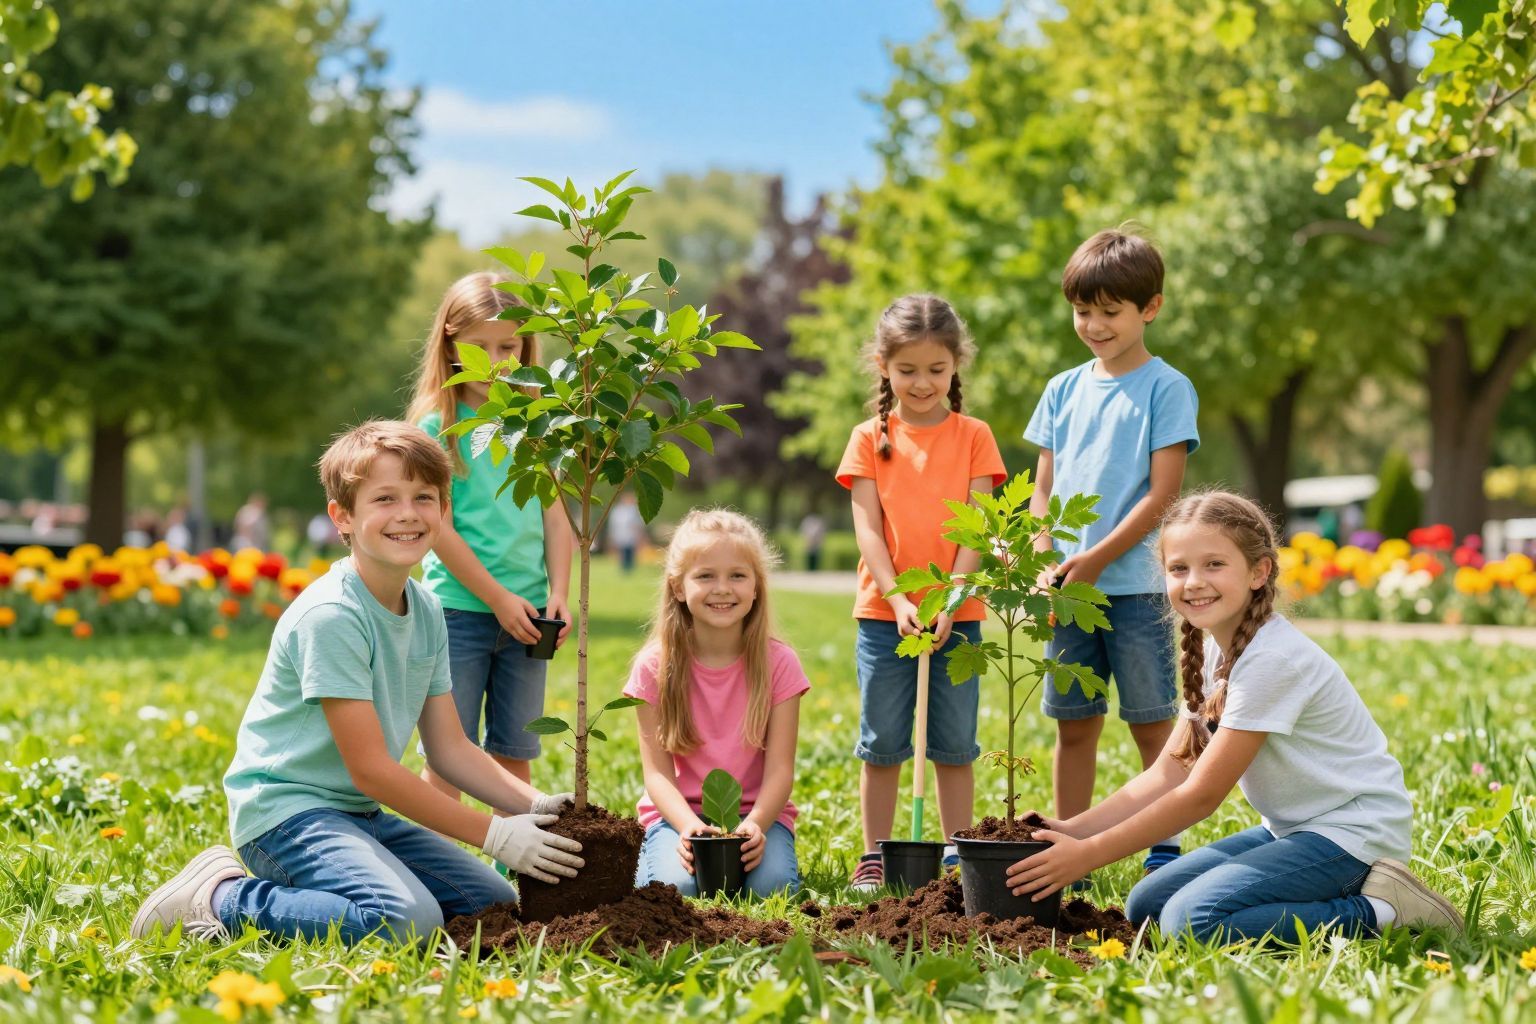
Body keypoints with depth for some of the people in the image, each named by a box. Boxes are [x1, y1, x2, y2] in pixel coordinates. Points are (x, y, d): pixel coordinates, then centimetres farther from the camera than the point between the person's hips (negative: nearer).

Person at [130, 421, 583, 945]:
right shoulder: (331, 616, -20)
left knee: (496, 904, 6)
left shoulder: (427, 612, 7)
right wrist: (493, 834, -18)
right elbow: (370, 768, -21)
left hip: (359, 815, 9)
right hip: (287, 807, -9)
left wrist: (533, 805, -6)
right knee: (408, 920, -30)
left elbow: (449, 747, 10)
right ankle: (223, 898, -11)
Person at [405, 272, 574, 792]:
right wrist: (499, 599, -11)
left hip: (526, 613, 4)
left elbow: (555, 516, 8)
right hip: (459, 608, -4)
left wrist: (559, 593, -5)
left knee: (515, 753, 10)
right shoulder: (438, 426, -5)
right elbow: (440, 530, -9)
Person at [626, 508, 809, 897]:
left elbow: (779, 767, -9)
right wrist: (688, 826, -28)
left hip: (756, 810, 0)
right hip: (679, 811, 0)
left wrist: (756, 824, -29)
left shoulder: (779, 663, -6)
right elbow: (657, 770, -8)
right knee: (679, 884, -29)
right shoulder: (655, 667, -6)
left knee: (772, 884, -28)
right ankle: (650, 857, 6)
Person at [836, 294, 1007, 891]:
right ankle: (874, 857, 13)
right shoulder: (870, 439, 4)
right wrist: (898, 600, -15)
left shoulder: (973, 437, 3)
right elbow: (867, 529, -3)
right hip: (884, 613, 0)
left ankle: (957, 857, 14)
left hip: (957, 614, 0)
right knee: (882, 743, 5)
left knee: (955, 745, 6)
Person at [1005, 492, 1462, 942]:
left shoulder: (1272, 659, -23)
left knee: (1190, 920, -25)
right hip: (1291, 828, 10)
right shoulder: (1214, 651, 6)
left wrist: (1087, 855, -18)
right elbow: (1169, 774, 4)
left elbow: (1201, 794, -21)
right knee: (1146, 905, 4)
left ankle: (1377, 909, -12)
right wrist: (1075, 830, -8)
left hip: (1350, 828, -10)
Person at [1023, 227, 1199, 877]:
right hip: (1070, 585, 5)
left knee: (1152, 724, 0)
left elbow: (1162, 495, -8)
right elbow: (1044, 489, 12)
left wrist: (1096, 559, -14)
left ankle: (1163, 854, 7)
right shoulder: (1063, 391, 13)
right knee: (1073, 725, 8)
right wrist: (1045, 562, -4)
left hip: (1135, 584, -4)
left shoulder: (1166, 389, -3)